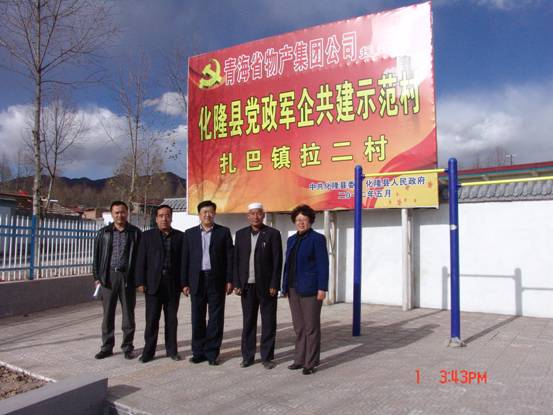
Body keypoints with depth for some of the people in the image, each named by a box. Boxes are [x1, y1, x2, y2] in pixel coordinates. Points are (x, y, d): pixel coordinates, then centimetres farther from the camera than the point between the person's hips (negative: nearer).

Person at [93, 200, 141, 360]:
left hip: (127, 276, -1)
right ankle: (107, 347, 18)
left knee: (128, 313, 5)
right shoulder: (104, 233, 8)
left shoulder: (135, 232, 3)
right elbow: (97, 256, 9)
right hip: (109, 275, 1)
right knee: (107, 313, 6)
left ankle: (127, 347, 16)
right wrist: (97, 277, 2)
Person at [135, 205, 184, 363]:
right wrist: (140, 282, -5)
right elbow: (141, 260, 2)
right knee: (152, 320, 1)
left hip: (173, 284, 1)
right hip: (153, 283, -1)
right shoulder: (148, 235, 6)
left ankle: (171, 350, 19)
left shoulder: (180, 236, 7)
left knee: (172, 319, 8)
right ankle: (148, 351, 12)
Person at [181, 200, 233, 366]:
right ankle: (198, 352, 17)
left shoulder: (224, 232, 4)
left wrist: (229, 280, -5)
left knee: (216, 317, 2)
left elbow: (229, 257, 1)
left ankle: (212, 352, 12)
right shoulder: (190, 233, 9)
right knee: (197, 317, 6)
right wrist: (184, 283, 2)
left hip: (216, 280, -1)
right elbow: (185, 259, 7)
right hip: (197, 280, 2)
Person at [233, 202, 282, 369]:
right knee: (248, 322, 10)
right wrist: (236, 284, 0)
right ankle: (247, 356, 20)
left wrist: (274, 285, -10)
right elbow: (236, 260, 7)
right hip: (247, 285, 3)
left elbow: (277, 262, -5)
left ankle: (267, 357, 16)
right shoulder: (241, 234, 8)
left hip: (266, 285, -3)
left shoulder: (273, 234, -2)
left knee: (268, 323, 5)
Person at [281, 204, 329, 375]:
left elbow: (323, 265, -10)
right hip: (293, 289, 6)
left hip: (310, 288, -6)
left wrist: (322, 288, -15)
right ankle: (300, 359, 22)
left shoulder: (317, 239, -6)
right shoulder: (291, 240, 13)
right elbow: (288, 265, 15)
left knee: (311, 327, 1)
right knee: (298, 327, 12)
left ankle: (311, 362, 11)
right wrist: (285, 287, 11)